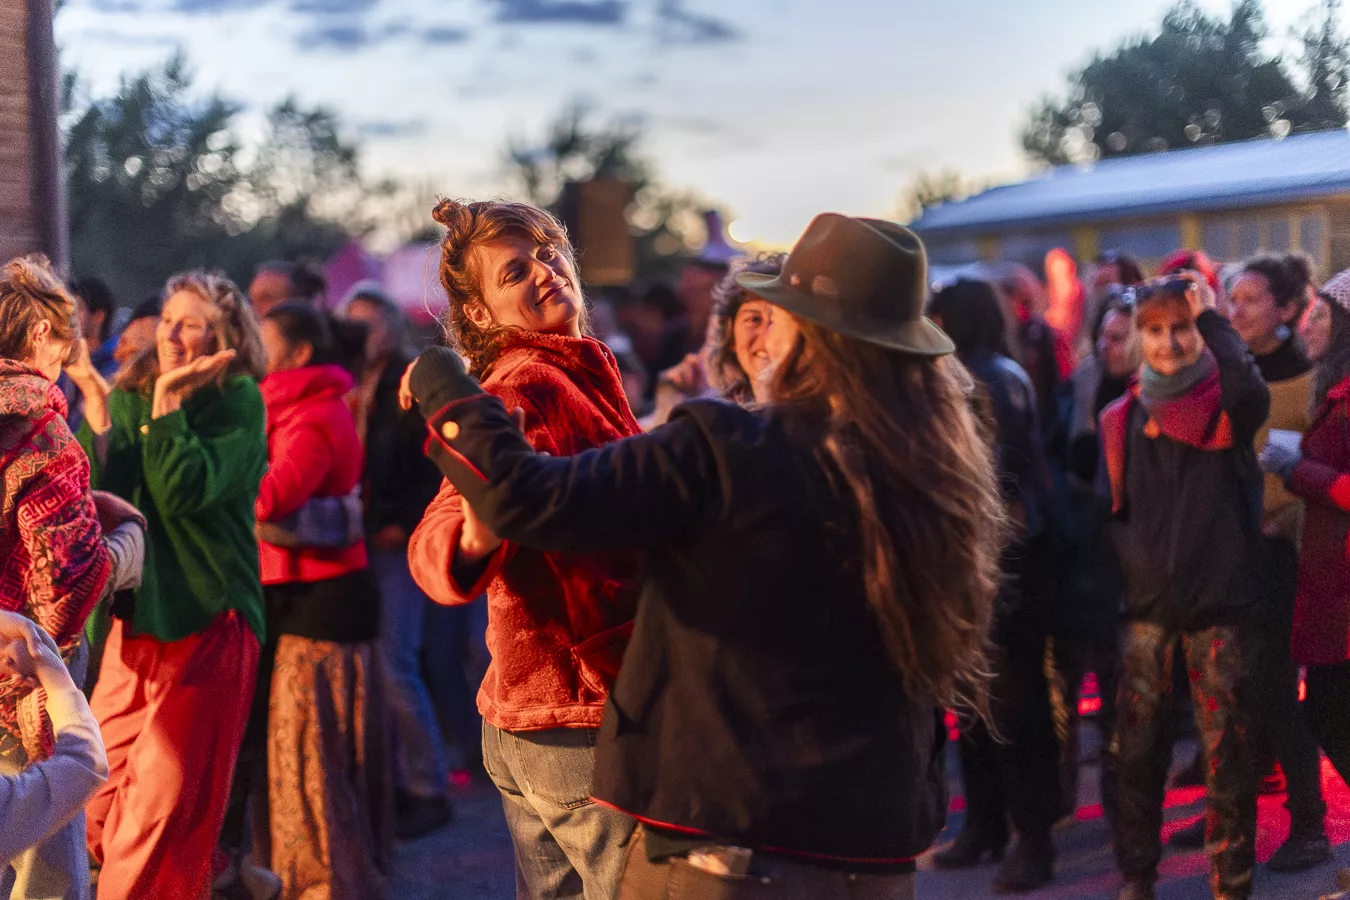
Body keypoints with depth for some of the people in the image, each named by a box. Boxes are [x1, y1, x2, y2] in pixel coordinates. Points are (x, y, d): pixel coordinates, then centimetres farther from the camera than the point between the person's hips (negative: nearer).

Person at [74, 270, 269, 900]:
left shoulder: (239, 400, -5)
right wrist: (96, 413, -14)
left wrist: (167, 399, -17)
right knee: (101, 799, 8)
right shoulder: (129, 397, 11)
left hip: (205, 622, -5)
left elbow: (183, 493, -18)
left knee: (163, 805, -4)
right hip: (133, 616, 5)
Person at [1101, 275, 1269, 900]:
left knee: (1225, 751, 2)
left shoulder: (1224, 406, -1)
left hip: (1219, 604, -2)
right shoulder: (1122, 419, 9)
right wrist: (1135, 563, -2)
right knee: (1136, 751, 5)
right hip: (1146, 608, 3)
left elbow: (1252, 395, -26)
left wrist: (1211, 318, -18)